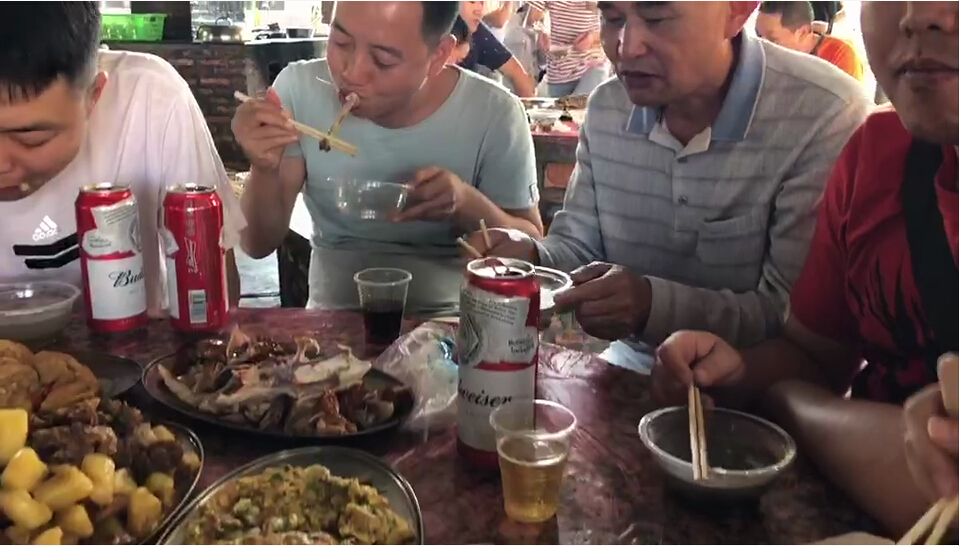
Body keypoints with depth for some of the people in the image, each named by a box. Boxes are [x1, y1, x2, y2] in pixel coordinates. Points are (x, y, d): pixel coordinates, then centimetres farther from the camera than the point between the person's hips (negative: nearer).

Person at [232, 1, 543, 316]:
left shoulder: (495, 115, -12)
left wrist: (467, 204, -21)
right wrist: (265, 171, -22)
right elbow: (260, 244, -3)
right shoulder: (298, 90, -8)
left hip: (448, 324, 0)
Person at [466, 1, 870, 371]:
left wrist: (656, 305, -35)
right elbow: (579, 247, 7)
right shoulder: (606, 108, 0)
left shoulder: (827, 116, -19)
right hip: (633, 368, 5)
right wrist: (531, 257, -16)